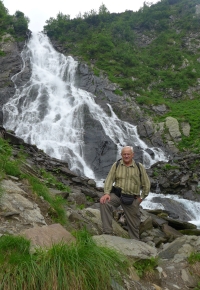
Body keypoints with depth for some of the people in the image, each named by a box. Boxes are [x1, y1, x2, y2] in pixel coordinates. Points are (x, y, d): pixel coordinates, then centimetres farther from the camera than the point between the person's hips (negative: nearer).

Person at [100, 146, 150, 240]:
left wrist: (141, 197, 3)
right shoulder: (116, 165, 2)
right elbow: (109, 179, -6)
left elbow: (146, 184, 6)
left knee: (134, 224, 9)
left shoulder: (139, 167, 0)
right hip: (117, 194, 0)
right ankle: (107, 232, -21)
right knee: (104, 202, -28)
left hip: (132, 199, 0)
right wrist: (106, 193, -19)